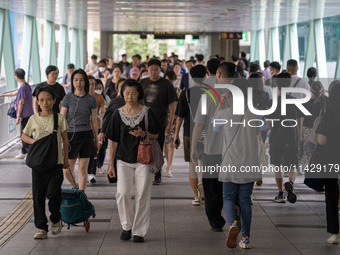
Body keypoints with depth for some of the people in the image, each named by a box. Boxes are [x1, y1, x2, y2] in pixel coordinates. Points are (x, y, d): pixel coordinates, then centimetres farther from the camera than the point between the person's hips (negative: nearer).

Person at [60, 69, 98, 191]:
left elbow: (94, 121, 9)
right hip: (71, 135, 0)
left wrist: (96, 141, 11)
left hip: (86, 136, 0)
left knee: (82, 169, 1)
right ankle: (75, 188, 32)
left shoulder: (91, 99, 2)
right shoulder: (68, 98, 0)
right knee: (67, 171, 3)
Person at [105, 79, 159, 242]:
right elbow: (113, 141, 8)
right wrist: (111, 164, 7)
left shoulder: (147, 113, 0)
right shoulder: (118, 114, 4)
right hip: (124, 160, 1)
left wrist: (144, 134, -16)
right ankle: (127, 226, 10)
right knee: (123, 193, -10)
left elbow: (155, 136, 5)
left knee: (142, 195, -1)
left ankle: (139, 231, 8)